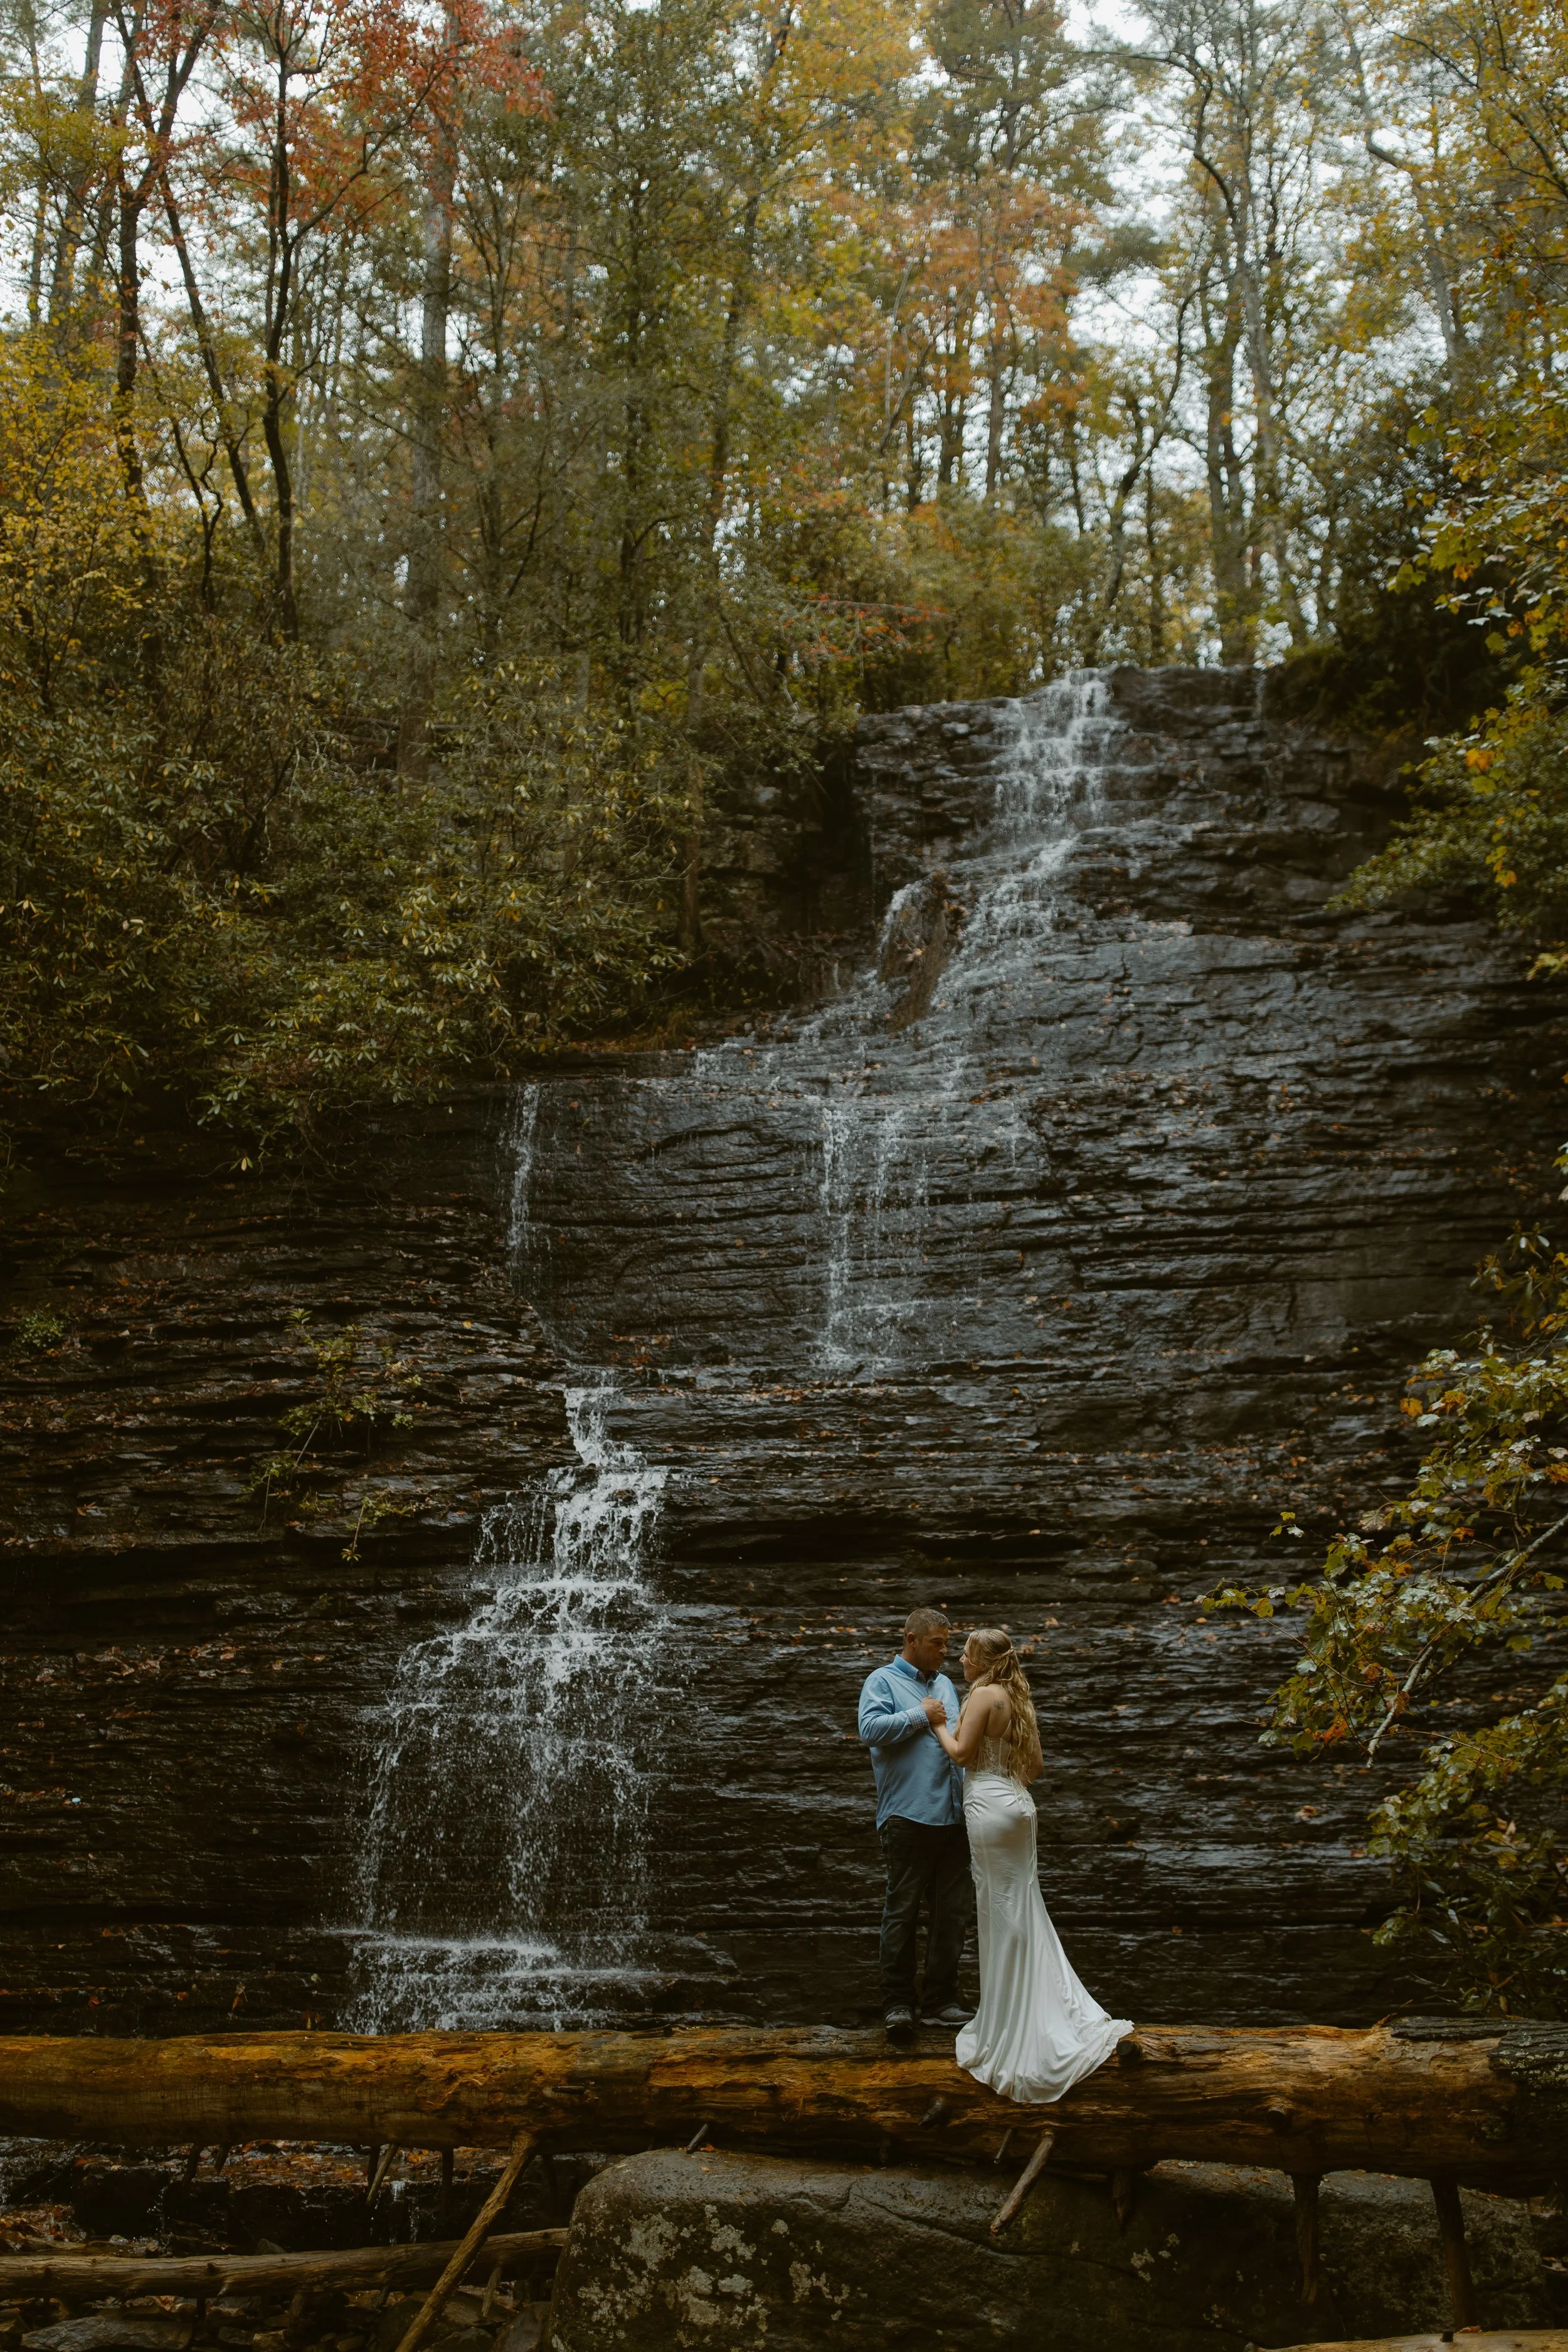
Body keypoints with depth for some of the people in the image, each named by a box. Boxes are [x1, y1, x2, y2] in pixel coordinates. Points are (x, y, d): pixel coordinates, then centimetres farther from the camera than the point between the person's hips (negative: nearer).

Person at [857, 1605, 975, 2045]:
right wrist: (921, 1716, -10)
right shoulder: (883, 1681, 0)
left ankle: (941, 1997, 18)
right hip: (908, 1815, -7)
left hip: (953, 1815, 7)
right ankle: (898, 2001, 4)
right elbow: (871, 1728, -17)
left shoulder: (946, 1685, 21)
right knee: (902, 1909, -3)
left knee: (953, 1910, 8)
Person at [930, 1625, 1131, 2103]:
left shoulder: (985, 1695, -12)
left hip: (990, 1807, -8)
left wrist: (939, 1724, 1)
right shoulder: (1018, 1698, 12)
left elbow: (962, 1751, -14)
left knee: (1002, 1915, -1)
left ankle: (1008, 2031, 6)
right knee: (1023, 1913, 13)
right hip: (1018, 1804, 8)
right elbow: (1036, 1764, 14)